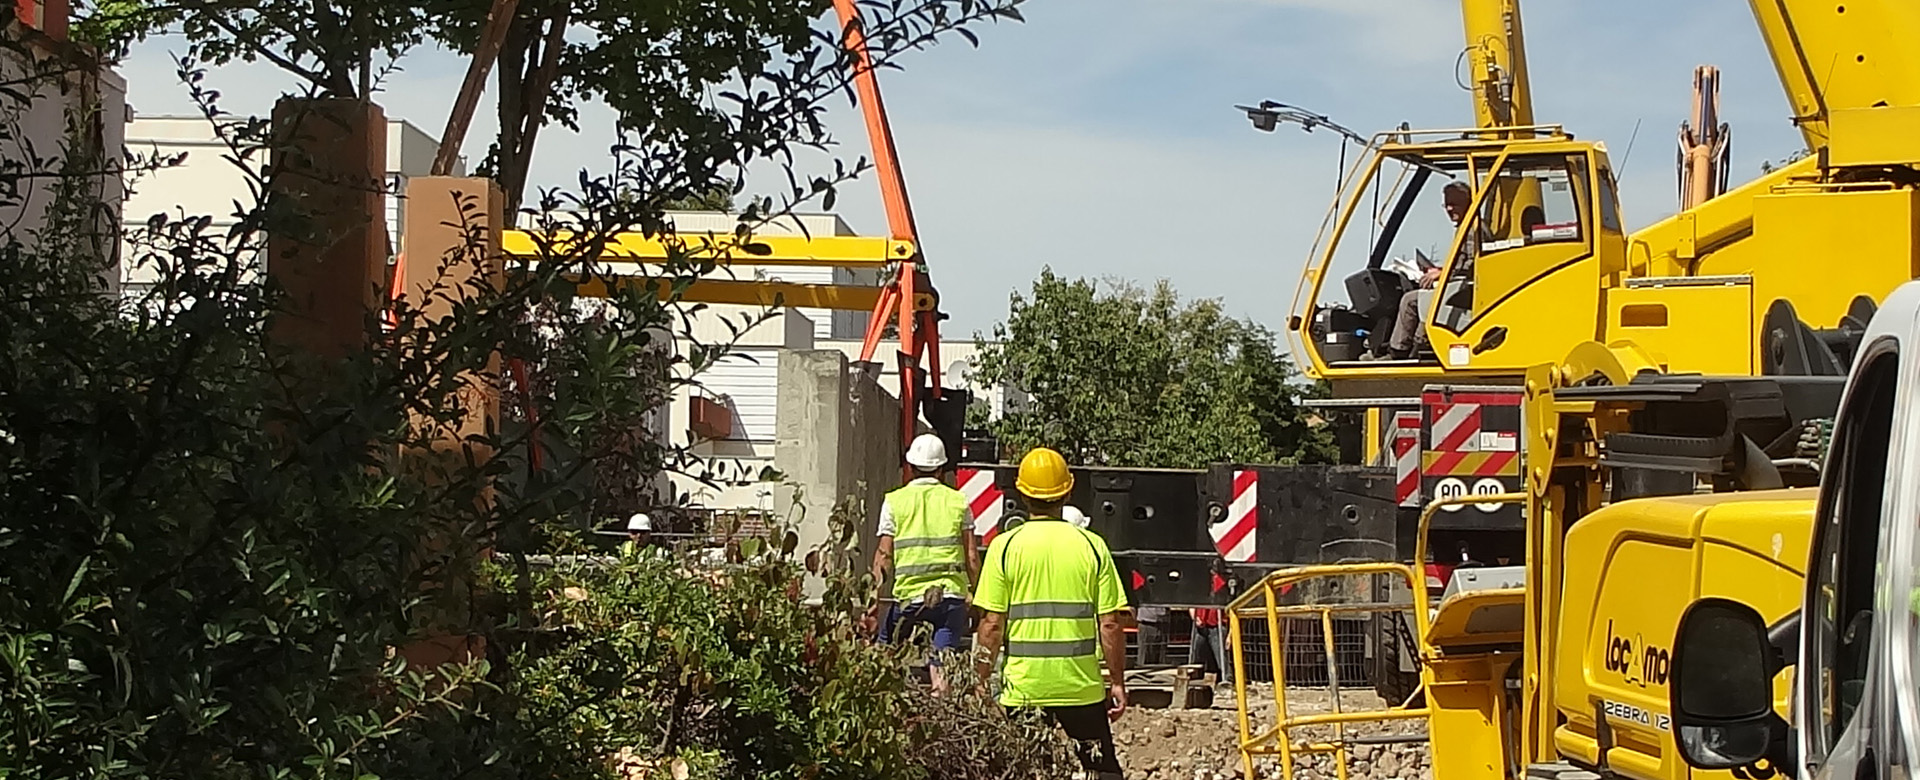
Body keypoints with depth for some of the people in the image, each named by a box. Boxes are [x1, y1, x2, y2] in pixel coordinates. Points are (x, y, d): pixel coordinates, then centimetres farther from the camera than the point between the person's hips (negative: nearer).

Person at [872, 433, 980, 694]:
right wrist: (975, 594, 17)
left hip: (909, 594, -1)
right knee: (940, 663, -2)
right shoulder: (957, 501, 7)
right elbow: (971, 556, 6)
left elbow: (884, 555, 2)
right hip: (952, 593, 1)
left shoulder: (894, 501, 4)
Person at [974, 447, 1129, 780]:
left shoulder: (1005, 546, -4)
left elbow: (992, 624, -5)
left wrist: (980, 681, 4)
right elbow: (1110, 624, -2)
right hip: (1081, 687, 1)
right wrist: (1117, 682, 8)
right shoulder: (1091, 546, -1)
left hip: (1024, 687, -1)